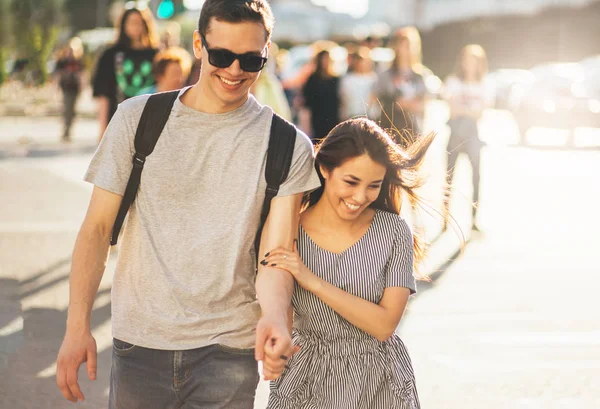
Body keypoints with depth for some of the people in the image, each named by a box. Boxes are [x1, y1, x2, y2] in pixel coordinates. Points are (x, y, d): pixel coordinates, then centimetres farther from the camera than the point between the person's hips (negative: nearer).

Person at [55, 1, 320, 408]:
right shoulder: (137, 119, 0)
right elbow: (98, 227, 0)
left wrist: (273, 316, -29)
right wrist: (77, 325, -9)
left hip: (229, 349, -1)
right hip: (140, 342, 1)